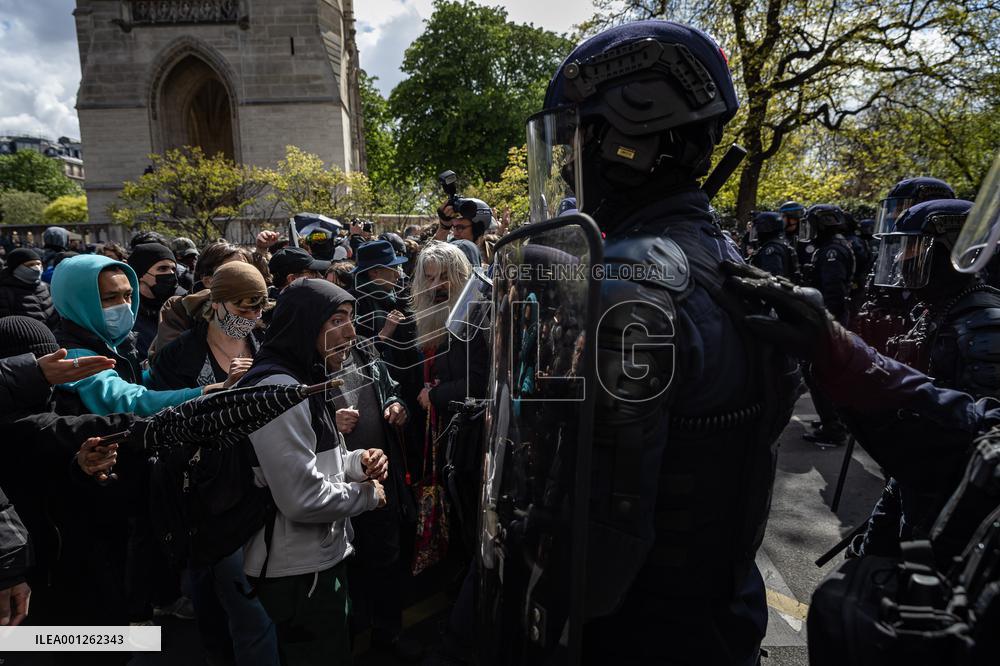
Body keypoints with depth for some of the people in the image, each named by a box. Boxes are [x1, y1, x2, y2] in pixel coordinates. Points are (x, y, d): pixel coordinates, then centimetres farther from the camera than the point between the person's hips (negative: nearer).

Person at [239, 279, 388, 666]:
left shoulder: (301, 380, 8)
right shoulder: (279, 388, -24)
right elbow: (303, 499, -30)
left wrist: (357, 462, -1)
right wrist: (368, 493, -13)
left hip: (320, 558, 10)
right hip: (300, 571, -10)